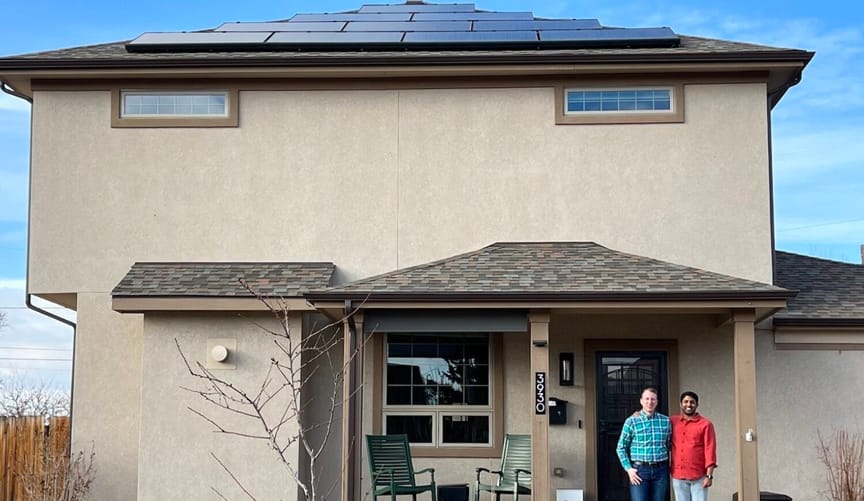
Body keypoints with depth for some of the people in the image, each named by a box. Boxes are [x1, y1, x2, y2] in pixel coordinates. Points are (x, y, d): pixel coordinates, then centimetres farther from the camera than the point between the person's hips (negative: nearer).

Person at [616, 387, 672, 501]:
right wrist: (628, 469, -4)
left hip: (660, 470, 3)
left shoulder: (666, 421, 7)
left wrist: (668, 467, 6)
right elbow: (621, 448, 4)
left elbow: (670, 445, 14)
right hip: (639, 470, -3)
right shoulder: (631, 421, 0)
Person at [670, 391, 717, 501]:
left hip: (699, 477, -3)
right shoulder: (672, 422, 8)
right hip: (678, 476, 3)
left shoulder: (705, 424, -2)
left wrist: (709, 475, -11)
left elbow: (710, 450, -6)